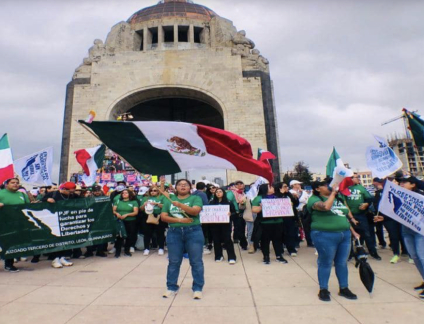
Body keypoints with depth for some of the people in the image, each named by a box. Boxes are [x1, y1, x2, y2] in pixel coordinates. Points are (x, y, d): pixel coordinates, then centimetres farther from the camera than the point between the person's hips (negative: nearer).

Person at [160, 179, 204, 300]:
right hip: (174, 233, 3)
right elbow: (163, 216, 1)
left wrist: (180, 205, -30)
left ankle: (197, 288, 17)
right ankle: (171, 288, 27)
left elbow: (195, 211, -18)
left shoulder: (195, 198, -1)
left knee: (196, 262, 4)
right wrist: (179, 219, -13)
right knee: (173, 262, 11)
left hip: (193, 232, -2)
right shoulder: (169, 199, 8)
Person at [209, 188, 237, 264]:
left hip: (225, 224, -2)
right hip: (215, 224, 3)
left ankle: (232, 257, 7)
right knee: (216, 240, 7)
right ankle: (218, 256, 22)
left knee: (227, 239, -1)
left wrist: (230, 213, -22)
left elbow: (233, 211, -2)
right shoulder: (212, 202, 6)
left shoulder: (228, 202, -1)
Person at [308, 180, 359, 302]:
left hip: (345, 235, 6)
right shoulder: (314, 199, -9)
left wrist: (354, 232, 16)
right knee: (326, 263, 4)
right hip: (325, 236, -6)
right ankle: (323, 290, 18)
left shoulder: (339, 198, 14)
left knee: (342, 263, 14)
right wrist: (333, 192, -16)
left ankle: (344, 288, 29)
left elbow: (346, 216, 20)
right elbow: (326, 207, -29)